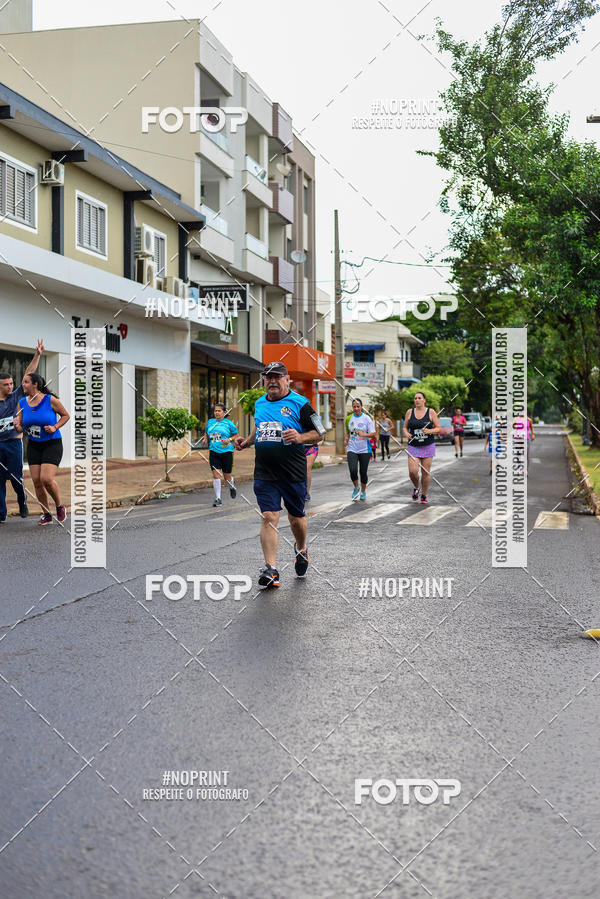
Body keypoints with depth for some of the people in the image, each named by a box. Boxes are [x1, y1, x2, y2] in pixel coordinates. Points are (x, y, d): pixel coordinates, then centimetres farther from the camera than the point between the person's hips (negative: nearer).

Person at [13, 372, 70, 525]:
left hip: (52, 444, -5)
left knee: (46, 479, -17)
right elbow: (20, 428, 6)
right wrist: (16, 426, -17)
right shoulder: (22, 403, 2)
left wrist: (54, 427, -13)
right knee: (36, 481, 0)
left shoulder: (50, 400, -12)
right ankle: (46, 515, 15)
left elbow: (66, 415, 1)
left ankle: (59, 507, 9)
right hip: (33, 446, 5)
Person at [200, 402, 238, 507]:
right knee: (216, 475, -7)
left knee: (227, 476, 5)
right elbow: (206, 433, 25)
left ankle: (232, 487, 40)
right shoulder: (210, 422, 9)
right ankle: (218, 498, -1)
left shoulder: (228, 423, -1)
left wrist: (229, 439, -12)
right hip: (214, 452, 2)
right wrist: (205, 438, 5)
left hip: (226, 452, -2)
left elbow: (236, 434, 6)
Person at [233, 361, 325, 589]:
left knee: (296, 518, 10)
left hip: (293, 474, -3)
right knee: (269, 517, -8)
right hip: (264, 474, 3)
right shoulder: (259, 404, 12)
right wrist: (246, 441, 11)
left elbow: (319, 434, -2)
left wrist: (300, 437, -20)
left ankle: (301, 549, 42)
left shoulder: (299, 403, -4)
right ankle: (270, 570, -9)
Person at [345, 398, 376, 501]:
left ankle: (363, 491, 27)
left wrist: (364, 434, -23)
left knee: (363, 472, 4)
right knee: (353, 470, -16)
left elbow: (373, 434, -5)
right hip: (352, 449, 1)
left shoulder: (367, 418, -3)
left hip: (364, 450, -1)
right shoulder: (349, 418, 6)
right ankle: (356, 488, 10)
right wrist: (346, 440, 2)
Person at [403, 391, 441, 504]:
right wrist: (406, 433, -8)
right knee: (412, 471, -12)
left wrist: (429, 431, -17)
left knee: (426, 472, 1)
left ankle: (424, 495, 17)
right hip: (413, 447, 1)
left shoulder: (431, 412, 0)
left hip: (428, 446, -1)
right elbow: (405, 427, 14)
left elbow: (438, 428, 1)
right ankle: (416, 487, 19)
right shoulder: (409, 412, 5)